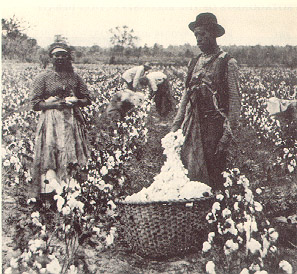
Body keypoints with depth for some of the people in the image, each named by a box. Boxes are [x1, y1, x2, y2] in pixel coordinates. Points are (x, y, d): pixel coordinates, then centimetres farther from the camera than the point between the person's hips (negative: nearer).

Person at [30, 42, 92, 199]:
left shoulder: (75, 77, 13)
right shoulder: (43, 78, 3)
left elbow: (87, 100, 16)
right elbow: (35, 104, -2)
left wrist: (75, 102, -6)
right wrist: (57, 104, -13)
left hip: (72, 121, 3)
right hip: (51, 122, -3)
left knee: (72, 157, -1)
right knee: (50, 156, -14)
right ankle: (51, 191, -14)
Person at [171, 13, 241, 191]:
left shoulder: (228, 63, -3)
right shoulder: (195, 63, 15)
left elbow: (235, 100, -5)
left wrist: (229, 132, -11)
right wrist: (176, 125, 12)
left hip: (215, 125, -5)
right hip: (193, 126, 5)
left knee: (214, 175, -3)